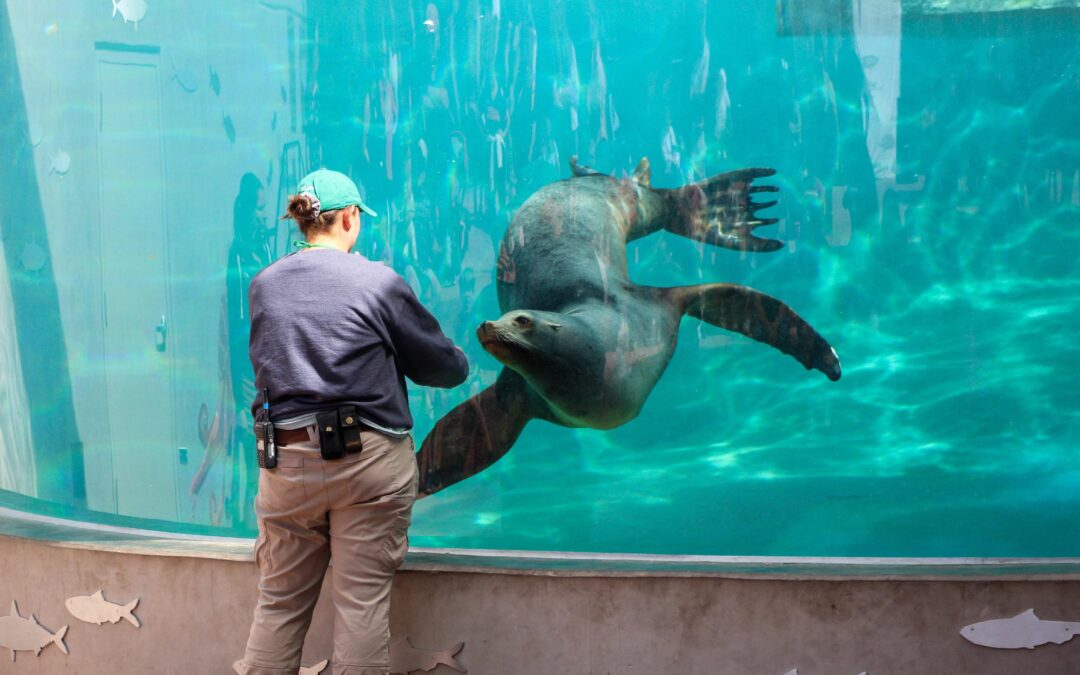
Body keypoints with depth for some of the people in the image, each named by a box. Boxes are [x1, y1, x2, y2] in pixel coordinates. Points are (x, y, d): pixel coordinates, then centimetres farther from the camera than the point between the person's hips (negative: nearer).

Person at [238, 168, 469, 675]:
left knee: (279, 603, 13)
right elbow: (445, 368, 1)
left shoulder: (262, 286, 6)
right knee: (362, 602, 3)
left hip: (288, 458, 4)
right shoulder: (380, 282, -5)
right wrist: (459, 361, 23)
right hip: (370, 459, -3)